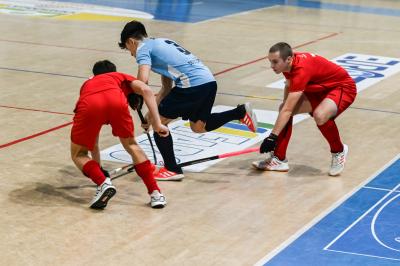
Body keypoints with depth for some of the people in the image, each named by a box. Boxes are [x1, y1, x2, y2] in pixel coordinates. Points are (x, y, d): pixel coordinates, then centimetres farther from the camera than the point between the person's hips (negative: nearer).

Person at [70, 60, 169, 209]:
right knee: (131, 145, 26)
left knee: (78, 155, 23)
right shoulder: (120, 77, 41)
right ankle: (155, 193, 19)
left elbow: (92, 141, 51)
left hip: (89, 105, 1)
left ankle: (103, 183, -3)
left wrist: (97, 168, 61)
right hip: (116, 101, 0)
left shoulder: (87, 84, 46)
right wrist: (157, 123, 13)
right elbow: (145, 90, 15)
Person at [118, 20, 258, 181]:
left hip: (192, 86, -9)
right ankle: (241, 112, 16)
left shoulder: (143, 48, 3)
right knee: (198, 127, 27)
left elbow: (143, 80, -15)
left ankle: (172, 170, 8)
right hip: (209, 81, 9)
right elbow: (167, 88, 29)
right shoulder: (161, 43, 30)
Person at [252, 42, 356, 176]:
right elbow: (289, 86, 14)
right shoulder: (289, 63, -10)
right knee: (283, 108, -2)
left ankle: (338, 151, -7)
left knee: (320, 115, -37)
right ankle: (279, 159, 1)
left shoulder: (301, 70, -36)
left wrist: (273, 136, -36)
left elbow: (288, 110, -37)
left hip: (343, 87, -9)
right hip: (319, 89, 9)